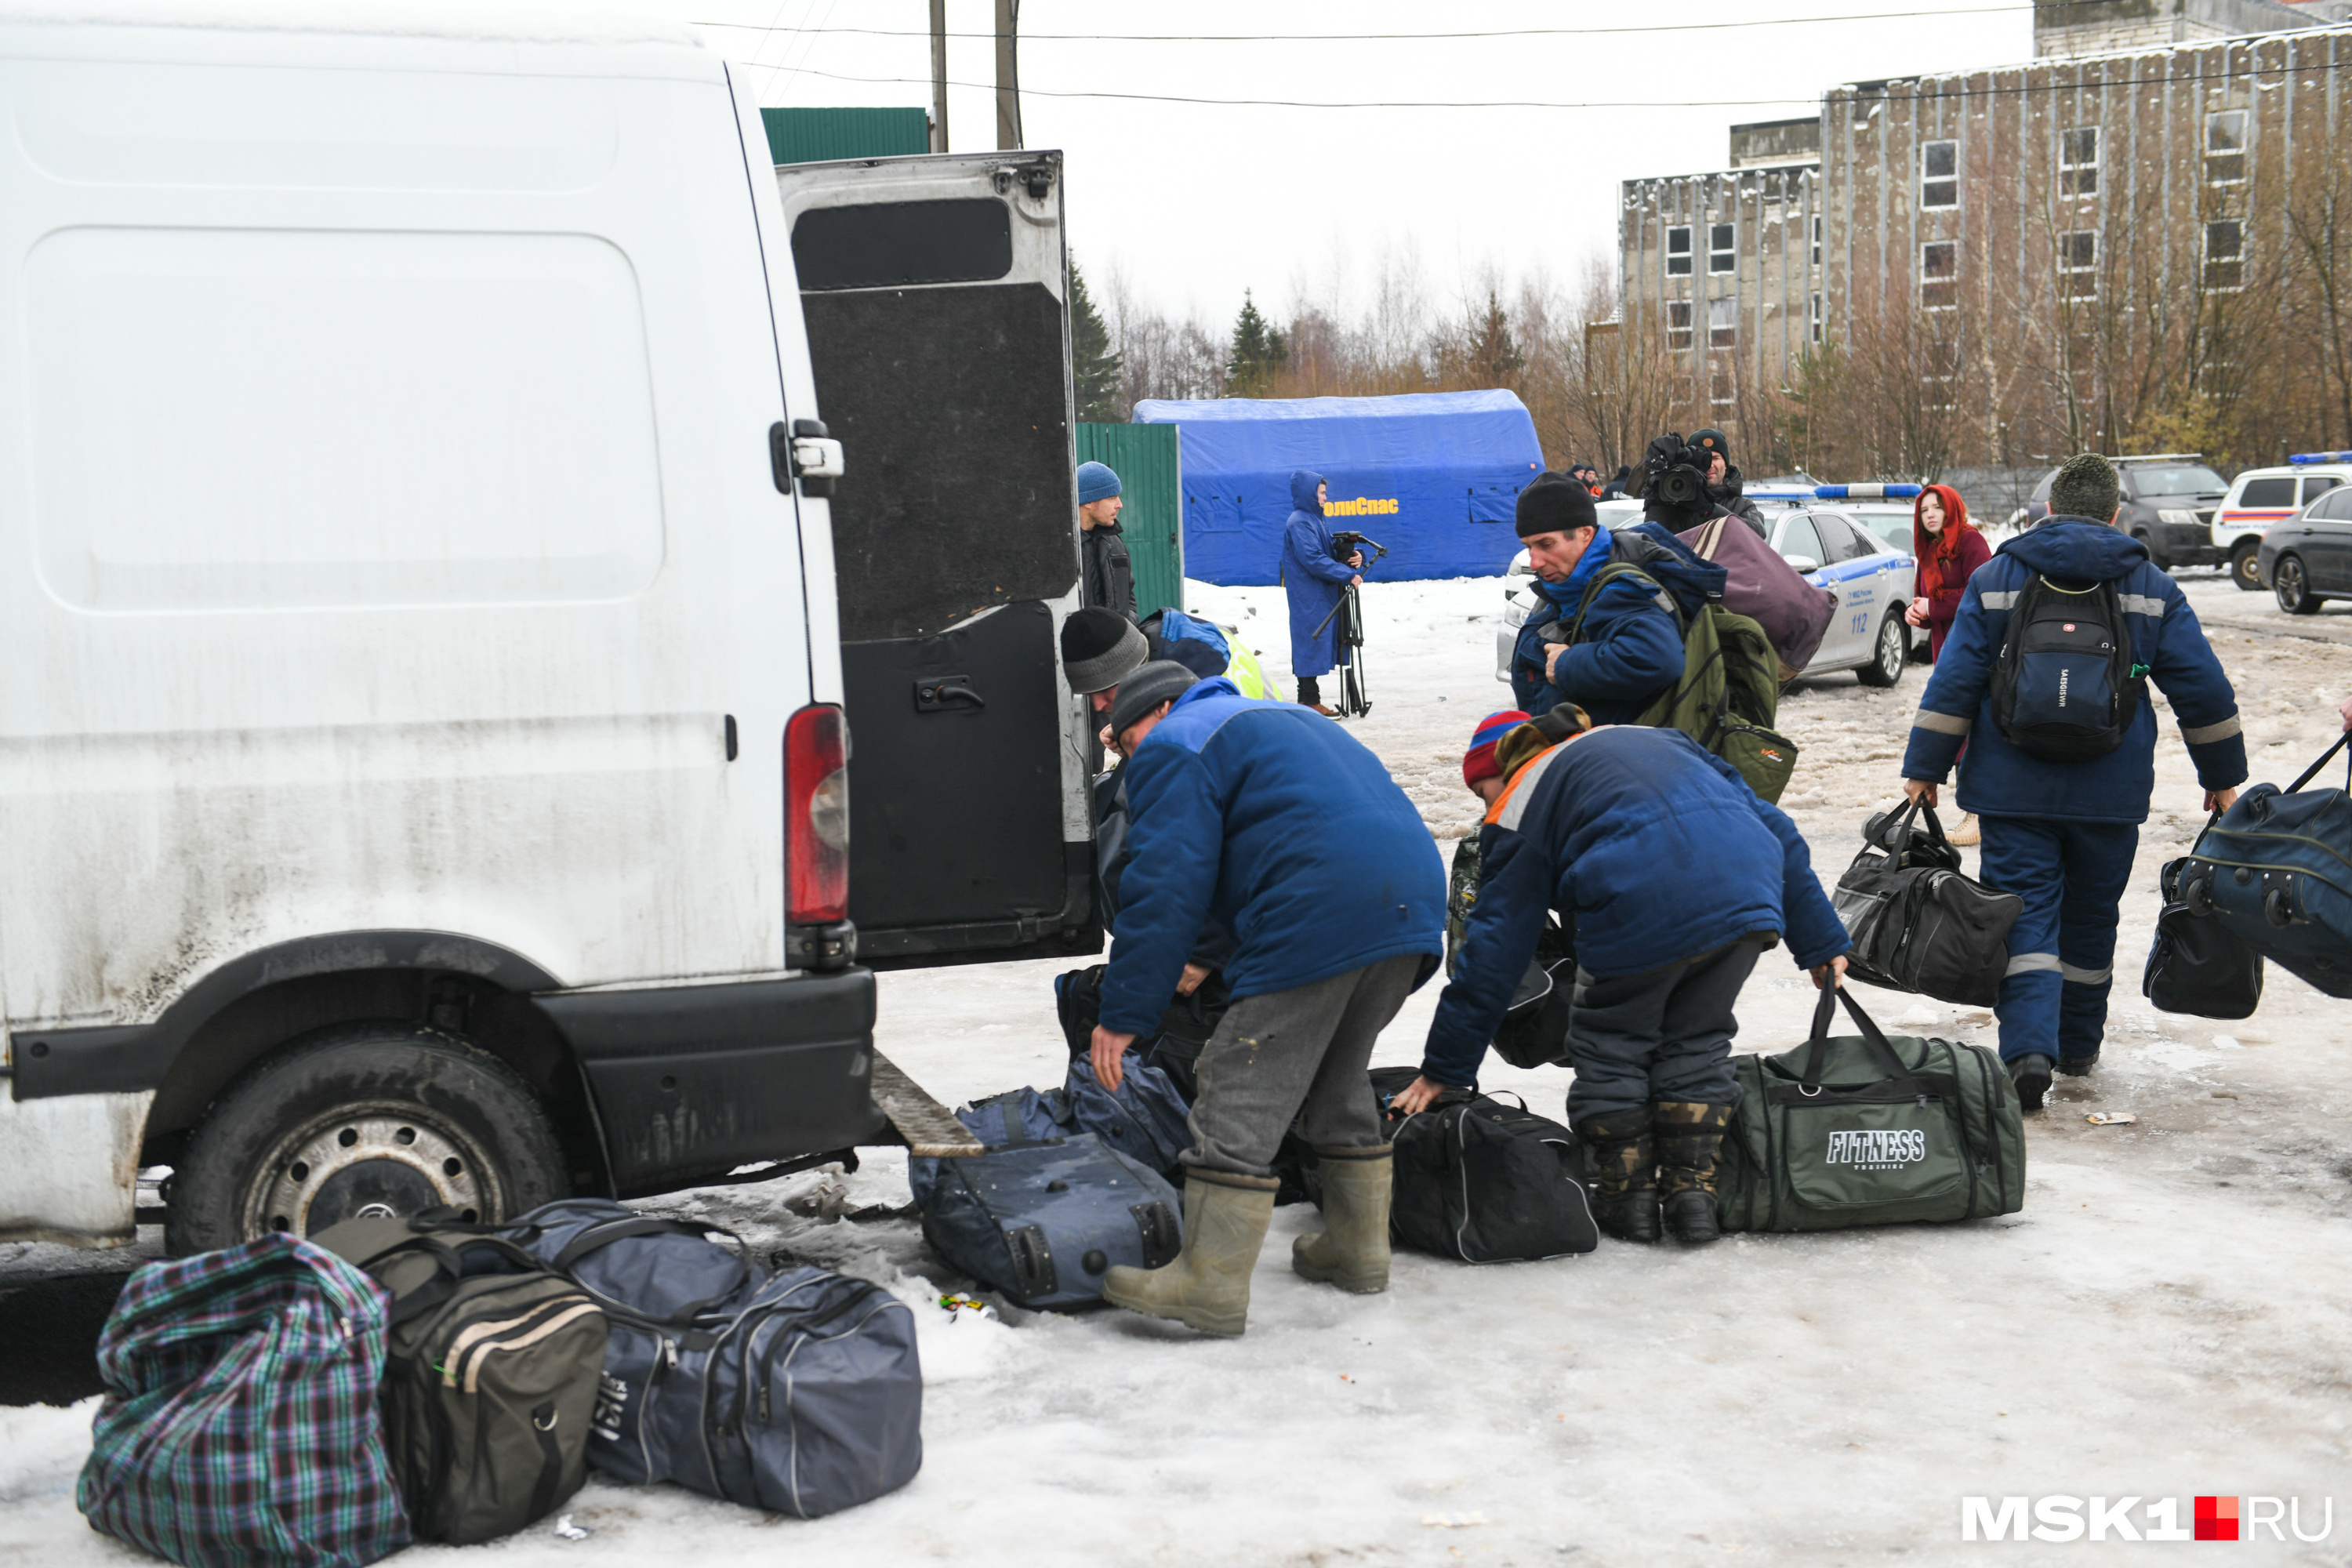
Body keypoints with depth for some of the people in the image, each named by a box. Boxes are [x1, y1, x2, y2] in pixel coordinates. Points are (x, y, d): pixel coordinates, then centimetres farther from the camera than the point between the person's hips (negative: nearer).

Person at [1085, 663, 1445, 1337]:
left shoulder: (1174, 746, 6)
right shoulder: (1282, 721, 34)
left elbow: (1165, 888, -5)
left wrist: (1122, 1015, -3)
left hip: (1320, 915, -9)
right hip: (1415, 903, 9)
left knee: (1243, 1092, -6)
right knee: (1334, 1080, 23)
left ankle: (1211, 1284, -8)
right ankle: (1358, 1245, 29)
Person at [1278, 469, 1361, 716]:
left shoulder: (1315, 519, 16)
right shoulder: (1299, 524, -14)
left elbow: (1328, 553, 19)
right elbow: (1313, 560, -21)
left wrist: (1353, 557, -2)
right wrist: (1348, 575, -21)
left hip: (1321, 595, 10)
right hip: (1308, 597, -10)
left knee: (1312, 644, 11)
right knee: (1312, 641, -8)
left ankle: (1306, 700, 16)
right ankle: (1311, 702, -6)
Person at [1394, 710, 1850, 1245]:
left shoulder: (1521, 805, 20)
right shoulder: (1661, 740, 35)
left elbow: (1496, 947, 17)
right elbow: (1773, 826, 29)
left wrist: (1445, 1069, 23)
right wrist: (1820, 939, 32)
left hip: (1640, 910, -5)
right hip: (1751, 896, 5)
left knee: (1611, 1041, 20)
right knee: (1697, 1039, 24)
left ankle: (1629, 1193, 23)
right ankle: (1692, 1188, 21)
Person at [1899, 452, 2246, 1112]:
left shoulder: (1996, 578, 0)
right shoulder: (2151, 587, 4)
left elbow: (1953, 682, -4)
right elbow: (2203, 688, 4)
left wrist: (1923, 769, -1)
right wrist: (2223, 774, 14)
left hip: (2013, 786, -1)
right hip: (2111, 792, 2)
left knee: (2025, 914, -2)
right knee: (2090, 917, 17)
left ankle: (2029, 1047, -20)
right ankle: (2078, 1046, 30)